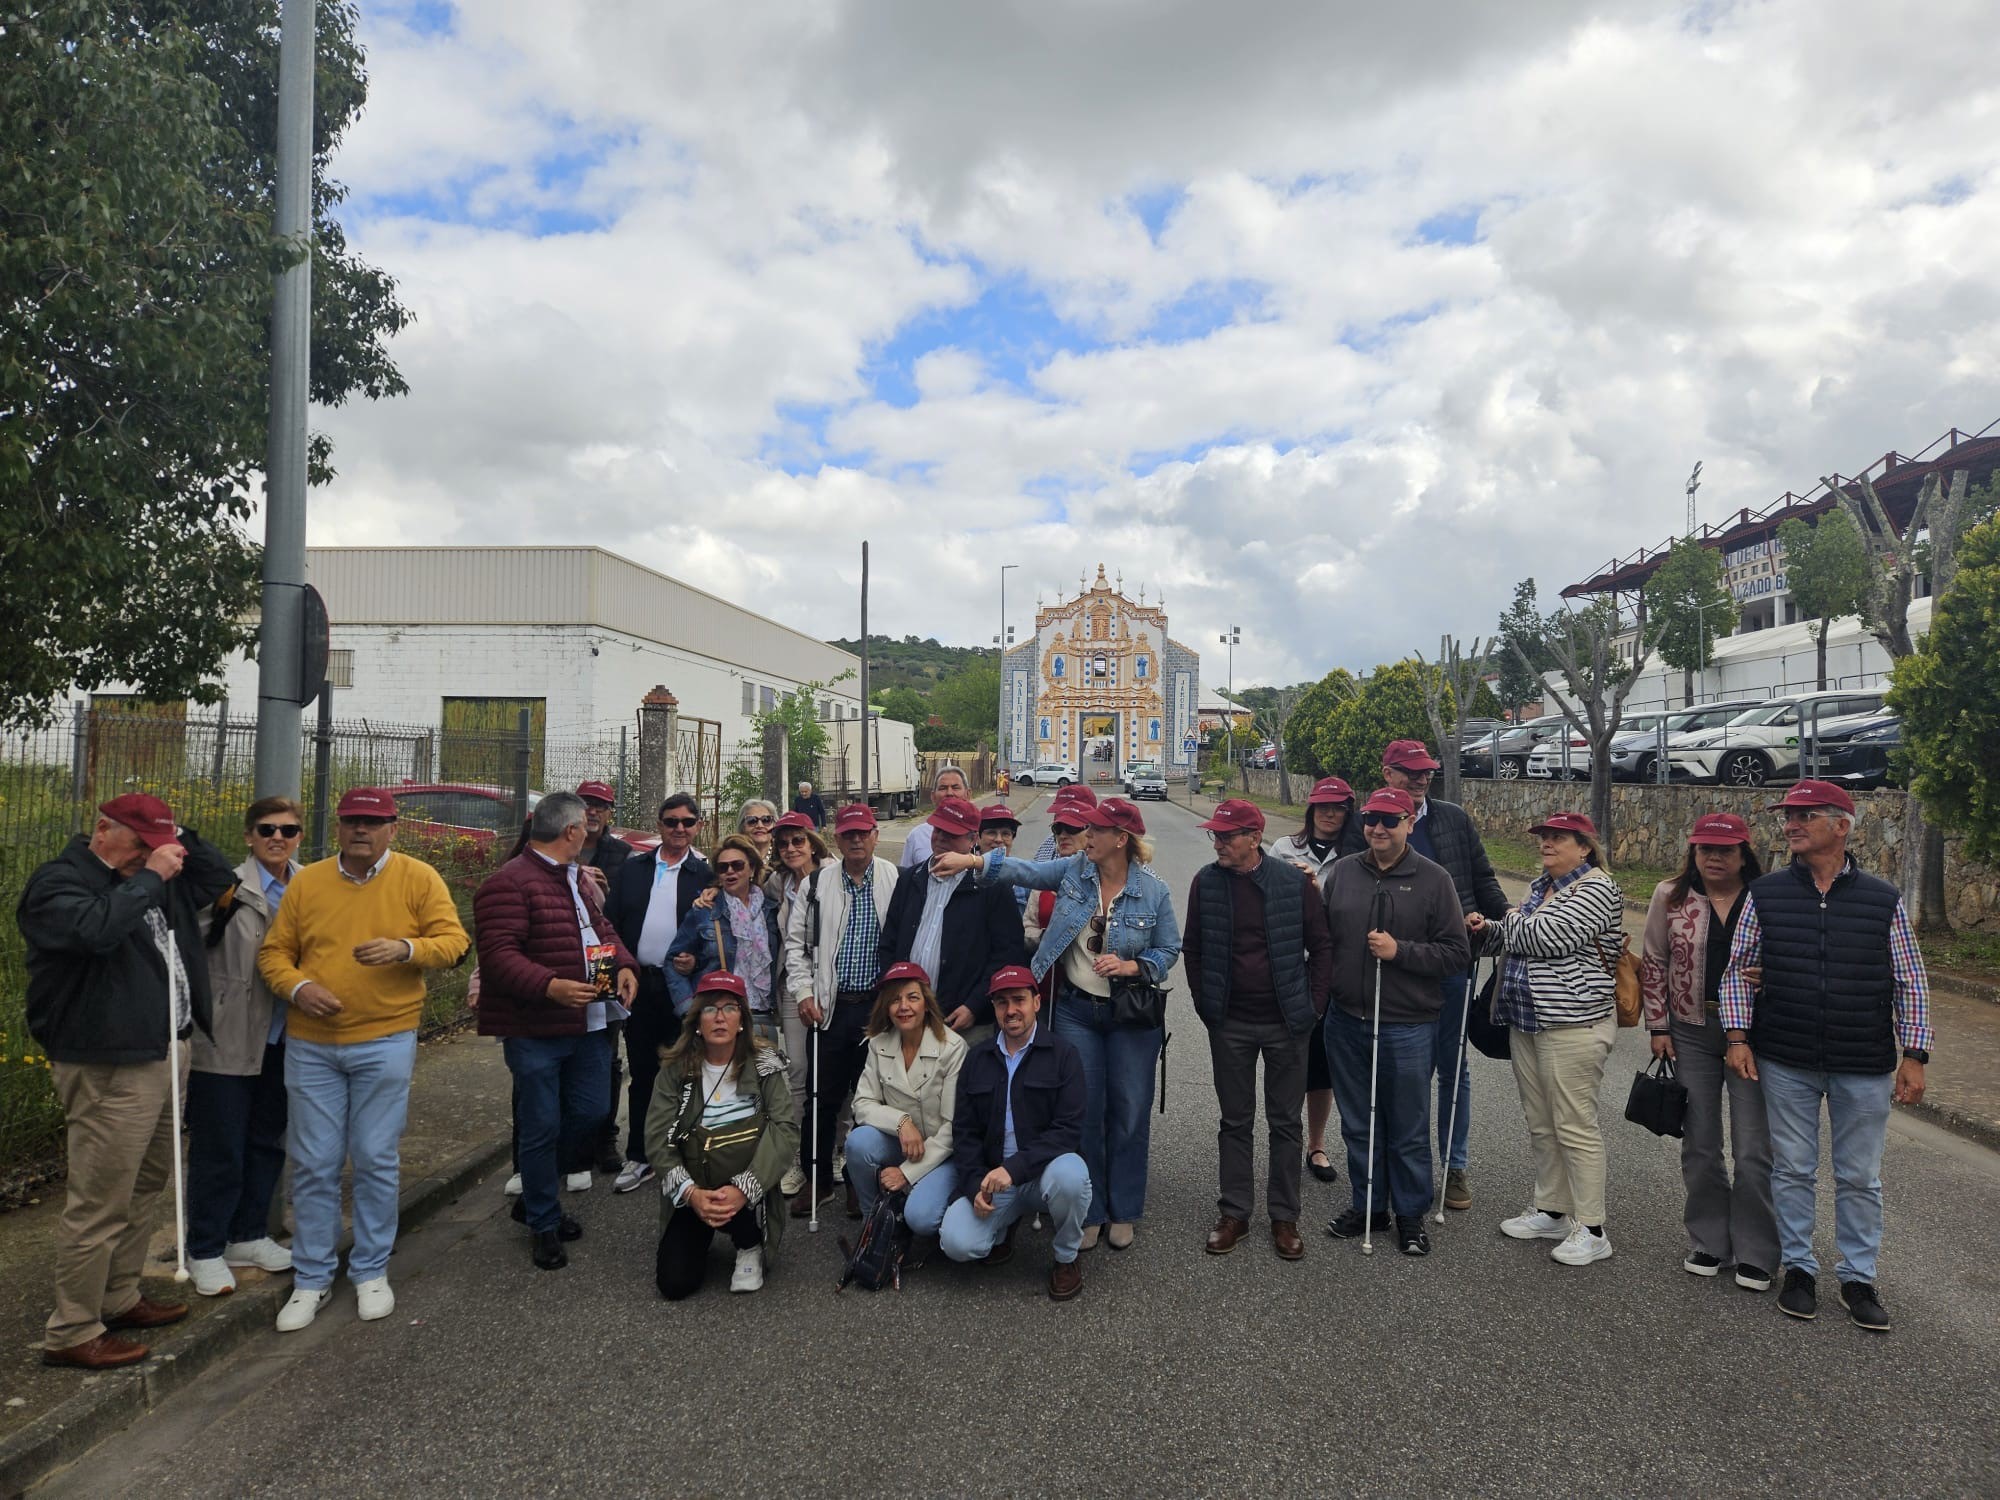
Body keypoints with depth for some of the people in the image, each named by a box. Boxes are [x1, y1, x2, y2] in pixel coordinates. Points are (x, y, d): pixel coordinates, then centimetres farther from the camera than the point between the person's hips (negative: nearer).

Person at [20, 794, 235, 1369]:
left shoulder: (148, 880, 14)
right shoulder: (58, 882, -12)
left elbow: (219, 878, 18)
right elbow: (96, 929, -31)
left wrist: (178, 838, 6)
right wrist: (149, 877, -23)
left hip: (161, 1057, 9)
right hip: (108, 1069, -9)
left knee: (146, 1185, 19)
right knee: (100, 1205, -3)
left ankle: (119, 1299, 33)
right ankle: (71, 1333, 10)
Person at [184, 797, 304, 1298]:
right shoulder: (226, 887, -13)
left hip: (282, 1040, 5)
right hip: (227, 1042, -5)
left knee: (268, 1143, 17)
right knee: (219, 1150, 5)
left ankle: (248, 1236, 34)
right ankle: (205, 1251, 22)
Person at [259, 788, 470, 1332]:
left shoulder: (418, 878, -2)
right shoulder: (306, 882, 4)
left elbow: (453, 940, -5)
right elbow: (274, 953, 7)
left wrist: (407, 949, -23)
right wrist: (298, 986, -12)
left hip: (385, 1042, -2)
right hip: (311, 1044, 2)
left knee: (376, 1160, 6)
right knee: (313, 1163, 8)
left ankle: (371, 1272, 23)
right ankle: (311, 1279, 23)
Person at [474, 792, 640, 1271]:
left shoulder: (579, 879, 15)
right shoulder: (509, 882, -15)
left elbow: (601, 929, 19)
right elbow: (498, 955, -21)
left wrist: (624, 965, -1)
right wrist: (550, 986, -31)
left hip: (589, 1023, 8)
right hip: (535, 1030, -8)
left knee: (591, 1113, 14)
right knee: (542, 1128, 3)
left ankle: (536, 1198, 35)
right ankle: (543, 1224, 23)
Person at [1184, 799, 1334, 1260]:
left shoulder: (1294, 882, -8)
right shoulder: (1206, 882, -3)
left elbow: (1321, 946, 0)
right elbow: (1192, 949, 7)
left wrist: (1312, 1006, -4)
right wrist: (1205, 1006, 3)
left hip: (1287, 1023, -1)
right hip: (1229, 1024, 1)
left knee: (1285, 1122, 9)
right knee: (1235, 1121, 11)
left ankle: (1284, 1217, 22)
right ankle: (1234, 1212, 23)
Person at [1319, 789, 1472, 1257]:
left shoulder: (1433, 879, -6)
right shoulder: (1341, 873, 4)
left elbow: (1457, 953, -8)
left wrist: (1400, 951, -17)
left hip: (1407, 1028, -3)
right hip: (1348, 1022, 4)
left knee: (1408, 1131, 9)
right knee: (1358, 1125, 16)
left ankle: (1411, 1214, 27)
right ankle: (1367, 1206, 33)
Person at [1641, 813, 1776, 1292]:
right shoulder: (1670, 896, -1)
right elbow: (1654, 963, 5)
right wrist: (1658, 1025, 2)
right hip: (1691, 1033, 2)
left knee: (1754, 1149, 1)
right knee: (1699, 1147, 11)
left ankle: (1754, 1254, 16)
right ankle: (1708, 1243, 25)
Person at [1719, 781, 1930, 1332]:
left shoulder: (1884, 900, -1)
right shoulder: (1765, 893, -1)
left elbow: (1910, 981, 3)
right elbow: (1737, 968, 5)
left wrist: (1914, 1055, -1)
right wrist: (1738, 1036, -3)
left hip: (1865, 1067, 0)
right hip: (1786, 1063, 0)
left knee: (1860, 1178, 10)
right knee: (1792, 1170, 10)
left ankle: (1858, 1277, 25)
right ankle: (1798, 1267, 25)